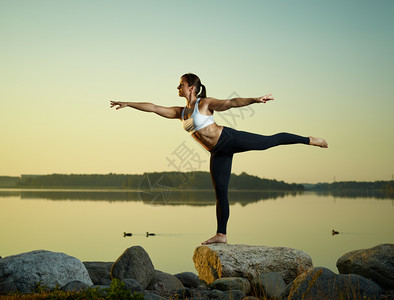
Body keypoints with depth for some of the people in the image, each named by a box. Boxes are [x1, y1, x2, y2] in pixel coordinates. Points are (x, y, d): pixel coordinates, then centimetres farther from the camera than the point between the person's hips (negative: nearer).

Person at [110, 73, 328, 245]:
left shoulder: (205, 103, -7)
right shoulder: (181, 112, 12)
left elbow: (231, 103, -17)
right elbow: (153, 108, 15)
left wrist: (255, 100, -29)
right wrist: (126, 104, 15)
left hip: (230, 139, -5)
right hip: (218, 153, 5)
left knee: (270, 141, -8)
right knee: (220, 193, 5)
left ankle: (310, 140, 10)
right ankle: (221, 234, 9)